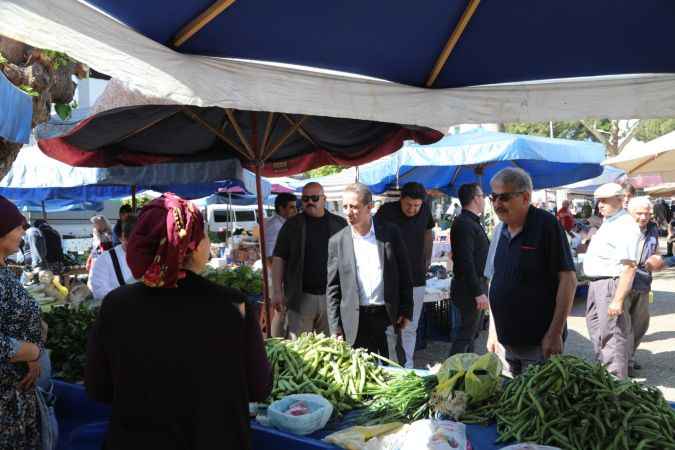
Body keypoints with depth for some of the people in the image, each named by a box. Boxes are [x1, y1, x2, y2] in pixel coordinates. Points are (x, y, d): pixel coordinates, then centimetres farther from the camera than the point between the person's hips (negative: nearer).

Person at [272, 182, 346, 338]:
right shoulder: (292, 225, 3)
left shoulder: (339, 224, 6)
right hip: (300, 297, -1)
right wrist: (277, 292, -6)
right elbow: (279, 259, 2)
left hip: (332, 296, 1)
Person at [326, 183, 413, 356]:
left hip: (389, 316, 0)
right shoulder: (337, 241, 1)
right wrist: (335, 327, -2)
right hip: (356, 322, 0)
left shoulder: (391, 233, 0)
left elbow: (404, 275, 5)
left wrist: (406, 311, 1)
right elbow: (333, 288, 3)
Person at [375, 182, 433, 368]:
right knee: (388, 328, 2)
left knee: (410, 328, 6)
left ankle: (408, 366, 14)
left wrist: (427, 260, 20)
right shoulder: (387, 211, -9)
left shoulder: (425, 211, 2)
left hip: (416, 280, 3)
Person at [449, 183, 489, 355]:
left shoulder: (472, 222, 15)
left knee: (472, 332, 16)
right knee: (466, 333, -5)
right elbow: (466, 262, -23)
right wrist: (478, 293, -24)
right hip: (470, 289, -10)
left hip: (477, 286, 10)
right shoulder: (464, 224, -18)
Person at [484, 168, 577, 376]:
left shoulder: (546, 225, -12)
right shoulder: (500, 230, 8)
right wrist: (493, 330, 12)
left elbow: (568, 279, -15)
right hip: (509, 342, 6)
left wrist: (555, 333, -18)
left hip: (540, 344, -6)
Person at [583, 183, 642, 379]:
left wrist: (618, 299, -27)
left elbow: (629, 267, -23)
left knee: (611, 334, -6)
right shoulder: (608, 222, 15)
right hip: (596, 285, 10)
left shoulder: (626, 226, -17)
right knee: (596, 330, 19)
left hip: (611, 285, -10)